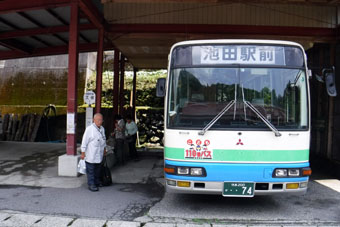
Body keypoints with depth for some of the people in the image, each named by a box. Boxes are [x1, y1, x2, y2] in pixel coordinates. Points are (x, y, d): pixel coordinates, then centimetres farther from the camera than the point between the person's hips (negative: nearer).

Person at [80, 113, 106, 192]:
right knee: (90, 170, 0)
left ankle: (97, 182, 32)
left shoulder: (102, 129, 8)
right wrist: (83, 153, -12)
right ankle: (91, 185, 6)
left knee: (98, 169, 17)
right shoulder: (89, 129, -15)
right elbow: (84, 141, -12)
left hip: (99, 155, 7)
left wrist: (104, 149, 26)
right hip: (90, 155, -7)